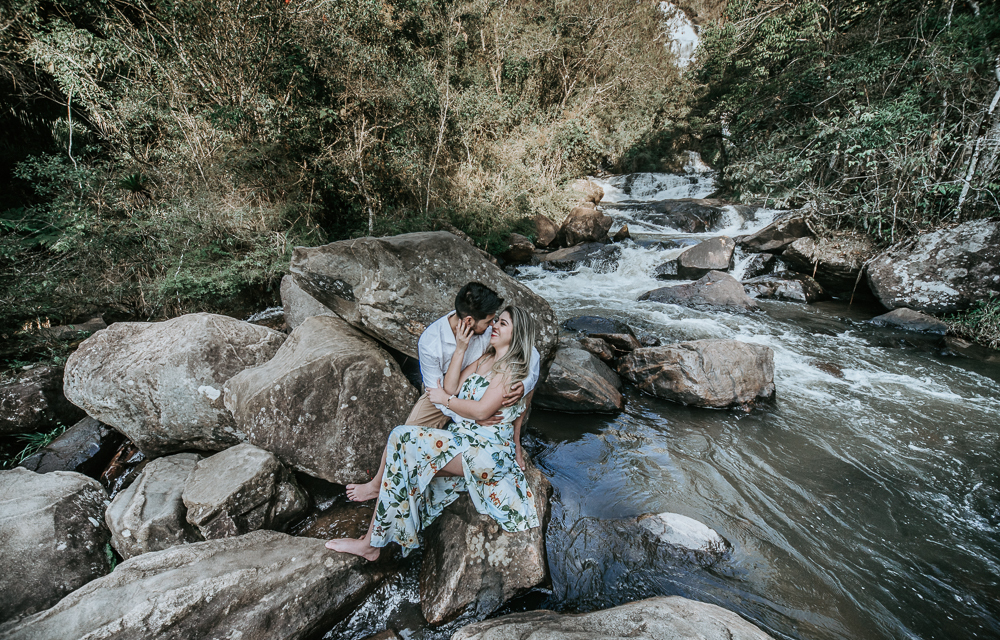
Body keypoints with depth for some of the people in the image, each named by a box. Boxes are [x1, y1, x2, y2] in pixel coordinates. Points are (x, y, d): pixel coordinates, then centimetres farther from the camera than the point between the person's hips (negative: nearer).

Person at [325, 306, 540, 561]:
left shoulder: (512, 368, -11)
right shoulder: (485, 358, 15)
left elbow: (482, 410, -19)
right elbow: (451, 388, 4)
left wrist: (445, 399, -6)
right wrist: (460, 349, -4)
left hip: (486, 450, -8)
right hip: (463, 439, 8)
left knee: (403, 439, -18)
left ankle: (378, 484, 7)